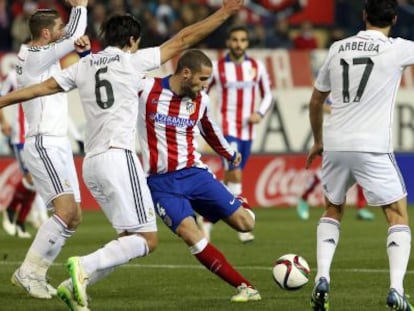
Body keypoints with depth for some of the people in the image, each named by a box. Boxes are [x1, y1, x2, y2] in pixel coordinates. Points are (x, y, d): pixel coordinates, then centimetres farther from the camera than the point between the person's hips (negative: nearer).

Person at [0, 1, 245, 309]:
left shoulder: (83, 66, 15)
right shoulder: (133, 61, 2)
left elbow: (39, 88, 15)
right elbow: (183, 40, 4)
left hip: (91, 163, 7)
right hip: (119, 157, -7)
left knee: (130, 239, 13)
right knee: (146, 239, -7)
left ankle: (75, 286, 1)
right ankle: (84, 266, -24)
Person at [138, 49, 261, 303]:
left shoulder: (201, 101, 4)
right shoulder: (146, 90, -9)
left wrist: (230, 154, 39)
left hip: (194, 173, 3)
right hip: (162, 182, -3)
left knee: (245, 223, -8)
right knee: (190, 233, -24)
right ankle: (244, 287, -18)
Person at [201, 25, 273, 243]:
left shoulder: (257, 67, 5)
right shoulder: (217, 68, -3)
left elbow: (267, 95, 14)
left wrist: (260, 113, -5)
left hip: (247, 131, 4)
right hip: (226, 129, -4)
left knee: (230, 178, 11)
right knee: (235, 174, -17)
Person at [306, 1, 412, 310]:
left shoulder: (338, 49, 10)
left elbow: (315, 102, 21)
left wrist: (318, 141, 34)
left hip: (334, 146, 4)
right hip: (372, 148, -4)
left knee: (333, 210, 24)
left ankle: (322, 279, 6)